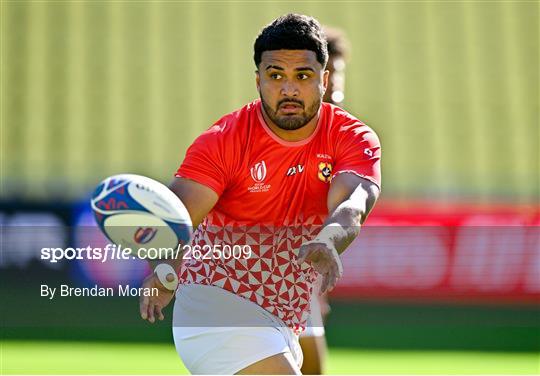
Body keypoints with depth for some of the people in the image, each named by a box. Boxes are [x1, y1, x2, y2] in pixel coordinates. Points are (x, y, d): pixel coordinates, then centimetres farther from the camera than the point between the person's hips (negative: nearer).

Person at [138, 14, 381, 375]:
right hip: (215, 302, -6)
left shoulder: (354, 138, -5)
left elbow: (351, 203, -25)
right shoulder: (224, 140, -13)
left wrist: (328, 240, -49)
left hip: (284, 326, 6)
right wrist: (165, 270, -47)